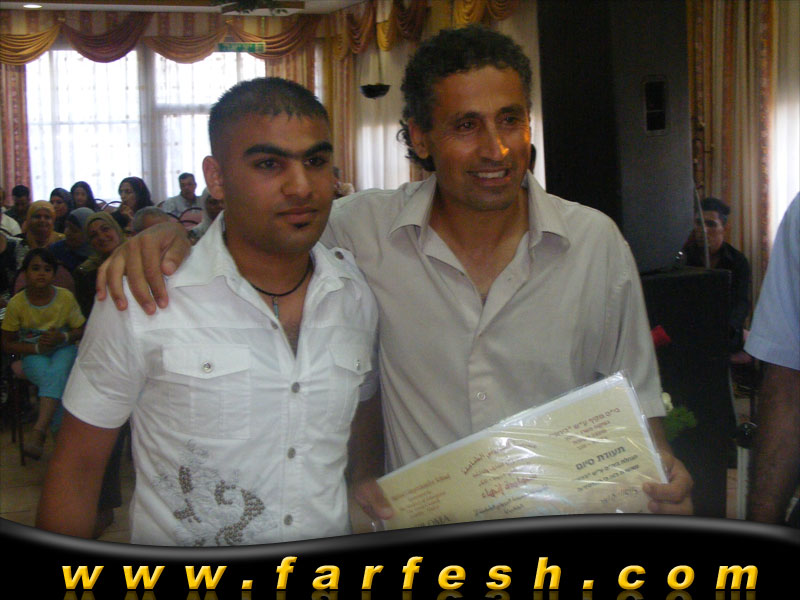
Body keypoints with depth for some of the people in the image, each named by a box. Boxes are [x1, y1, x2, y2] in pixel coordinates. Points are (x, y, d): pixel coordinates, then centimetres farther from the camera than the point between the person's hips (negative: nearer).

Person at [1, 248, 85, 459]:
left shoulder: (66, 297, -4)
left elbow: (81, 330, 7)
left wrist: (63, 337, -16)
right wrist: (36, 348, -15)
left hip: (63, 350, 0)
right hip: (33, 355, 0)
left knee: (58, 371, -34)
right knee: (49, 376, -33)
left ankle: (39, 431, -42)